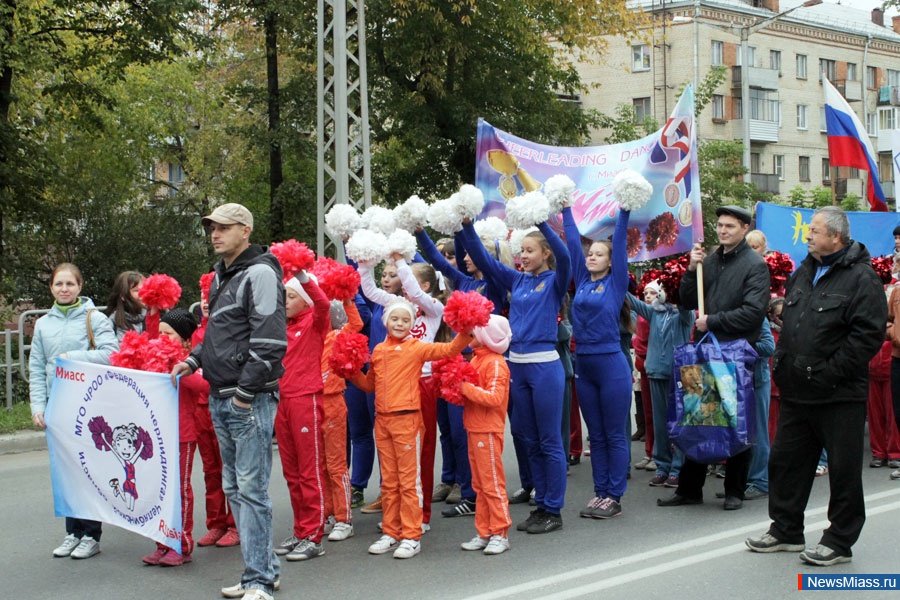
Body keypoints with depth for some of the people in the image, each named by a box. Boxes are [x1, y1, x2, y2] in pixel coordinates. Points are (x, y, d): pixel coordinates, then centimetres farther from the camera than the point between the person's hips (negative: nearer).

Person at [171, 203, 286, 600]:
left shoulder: (259, 273, -11)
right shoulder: (221, 276, 18)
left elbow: (269, 340, -19)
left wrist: (246, 392, -19)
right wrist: (194, 360, 14)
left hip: (250, 400, -10)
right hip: (221, 399, 10)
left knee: (251, 488, -8)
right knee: (234, 487, 13)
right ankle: (264, 568, 22)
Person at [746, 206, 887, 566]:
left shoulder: (861, 277, -12)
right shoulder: (804, 273, 14)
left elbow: (868, 335, -18)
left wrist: (830, 373, -19)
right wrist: (782, 363, 11)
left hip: (839, 395, -8)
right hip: (797, 391, 8)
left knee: (844, 469, 3)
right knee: (786, 460, 14)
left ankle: (840, 541, 13)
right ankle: (786, 530, 27)